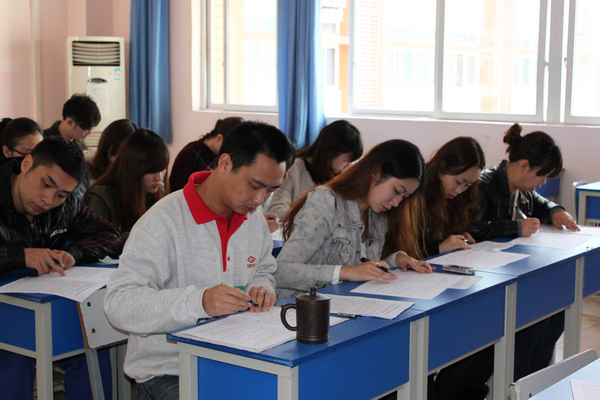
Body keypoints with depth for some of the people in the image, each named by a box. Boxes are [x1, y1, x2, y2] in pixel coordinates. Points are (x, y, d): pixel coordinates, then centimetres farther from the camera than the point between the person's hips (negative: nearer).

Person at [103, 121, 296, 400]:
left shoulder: (255, 220, 9)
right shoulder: (164, 222, -16)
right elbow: (118, 303, -22)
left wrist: (262, 287, 1)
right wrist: (198, 302, -34)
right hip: (166, 373, -6)